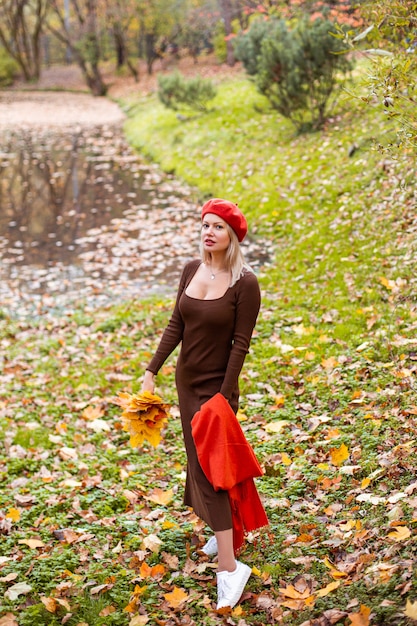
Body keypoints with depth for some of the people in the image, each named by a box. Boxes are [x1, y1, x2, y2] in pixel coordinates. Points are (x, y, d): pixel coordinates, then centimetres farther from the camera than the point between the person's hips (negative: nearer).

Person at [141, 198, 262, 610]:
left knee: (208, 467, -10)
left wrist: (224, 396, -18)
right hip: (186, 379, 7)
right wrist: (152, 370, 3)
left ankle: (229, 566, -6)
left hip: (216, 385, -7)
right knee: (199, 460, 15)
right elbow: (176, 325, 6)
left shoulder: (245, 283, -16)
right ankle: (223, 529, 33)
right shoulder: (192, 270, 2)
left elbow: (240, 344, -16)